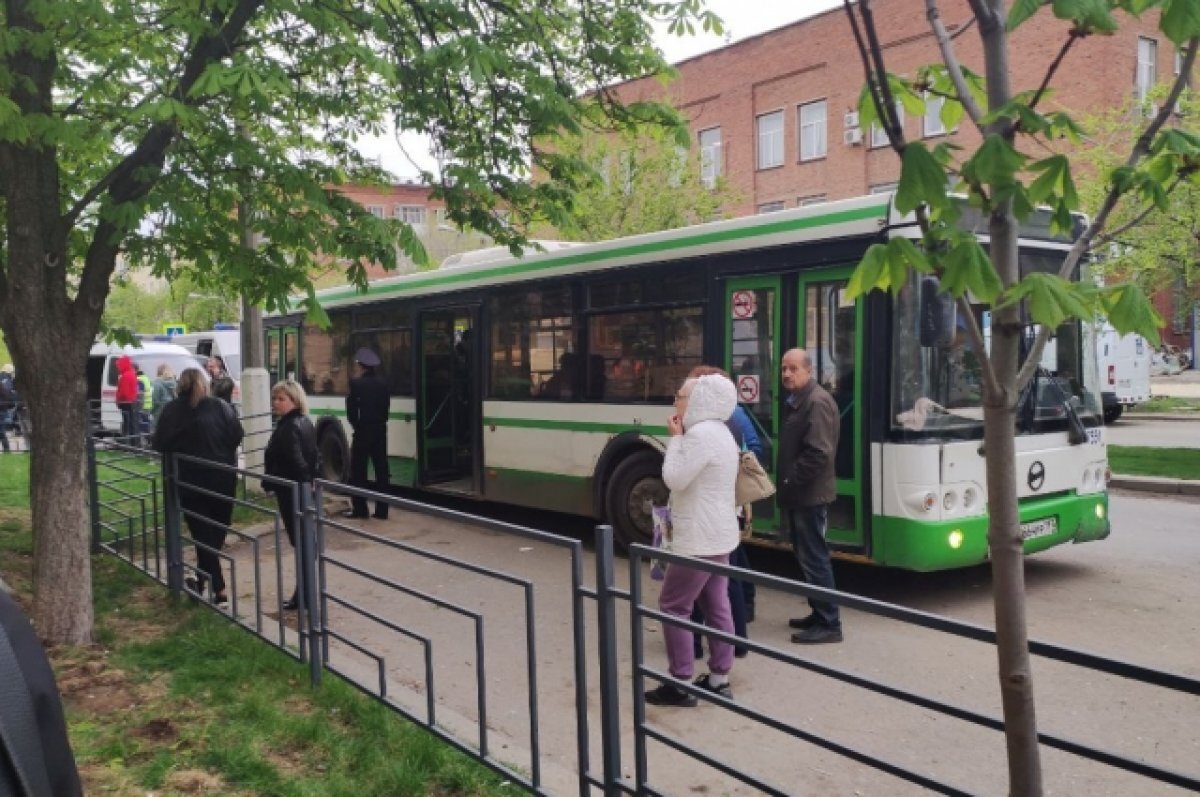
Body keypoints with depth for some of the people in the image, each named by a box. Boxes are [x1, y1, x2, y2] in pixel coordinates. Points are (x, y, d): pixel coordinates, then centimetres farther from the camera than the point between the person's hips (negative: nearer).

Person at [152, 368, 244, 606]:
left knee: (202, 532, 6)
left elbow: (160, 444, -4)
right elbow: (237, 436, -7)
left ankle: (218, 588, 1)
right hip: (223, 477, 1)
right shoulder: (220, 407, -4)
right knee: (217, 530, 16)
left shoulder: (171, 411, -3)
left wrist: (181, 448, 14)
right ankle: (202, 580, 26)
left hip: (191, 480, 0)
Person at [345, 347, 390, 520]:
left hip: (363, 430, -4)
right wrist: (380, 421, 10)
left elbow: (351, 408, -9)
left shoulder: (356, 383, -10)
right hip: (380, 430, 5)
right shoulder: (383, 383, 3)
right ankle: (381, 509, 8)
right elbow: (386, 406, 4)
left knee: (358, 469, 4)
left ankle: (359, 508, 4)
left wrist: (356, 425, 6)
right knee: (381, 468, 6)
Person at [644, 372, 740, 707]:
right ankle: (719, 679, 19)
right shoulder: (719, 431, 13)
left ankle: (680, 684, 5)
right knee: (716, 606, 12)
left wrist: (675, 438, -12)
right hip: (718, 534, 10)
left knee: (673, 606, -1)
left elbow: (674, 479, -19)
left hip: (699, 538, -10)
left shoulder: (700, 434, -20)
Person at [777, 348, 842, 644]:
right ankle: (819, 614, 26)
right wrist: (786, 485, 11)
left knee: (814, 559, -4)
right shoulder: (796, 401, 15)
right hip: (799, 495, 10)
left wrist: (789, 483, -18)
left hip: (810, 496, -10)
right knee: (806, 557, 16)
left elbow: (819, 453, -25)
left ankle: (829, 624, 3)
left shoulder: (817, 402, -17)